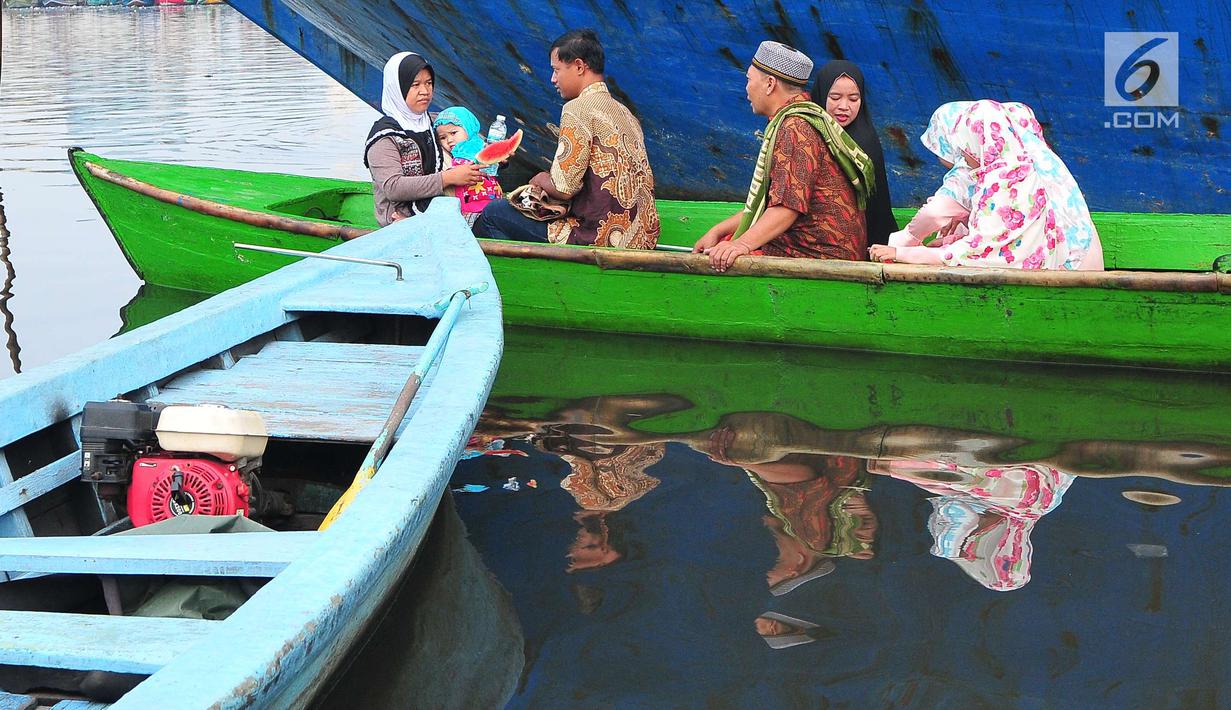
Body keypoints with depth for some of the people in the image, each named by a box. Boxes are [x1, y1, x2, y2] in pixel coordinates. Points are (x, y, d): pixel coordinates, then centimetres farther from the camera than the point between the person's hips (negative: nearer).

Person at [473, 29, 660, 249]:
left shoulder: (578, 109, -11)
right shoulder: (625, 113, 15)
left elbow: (563, 188, -18)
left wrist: (541, 181, 7)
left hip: (604, 238, -9)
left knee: (493, 214, -1)